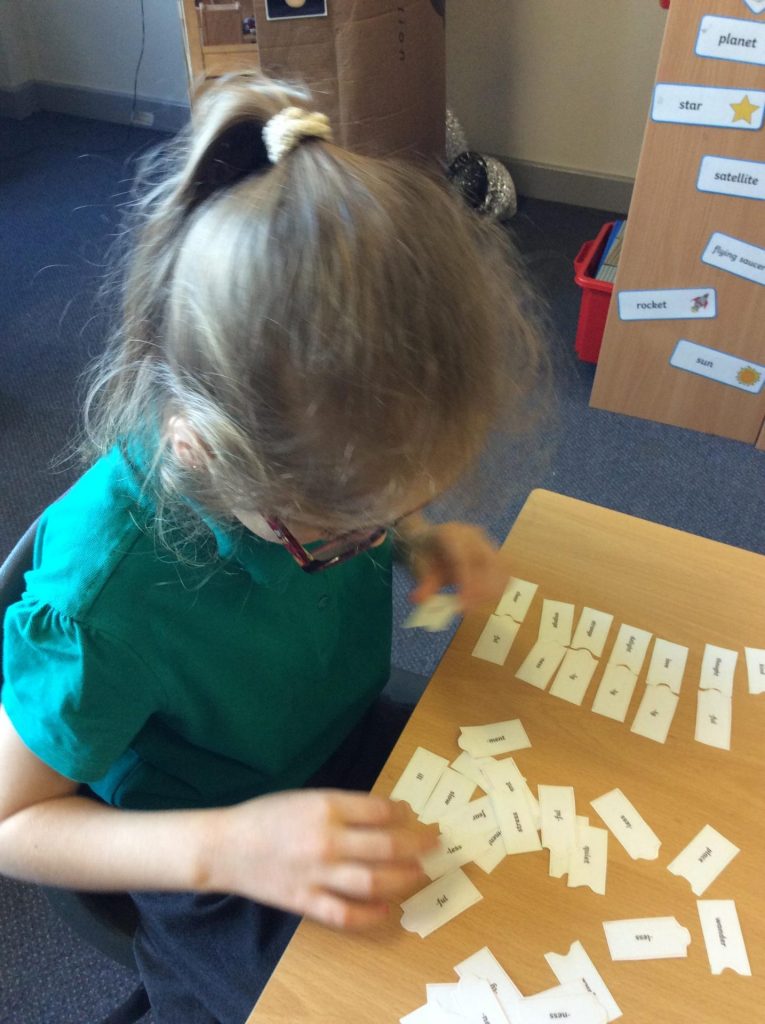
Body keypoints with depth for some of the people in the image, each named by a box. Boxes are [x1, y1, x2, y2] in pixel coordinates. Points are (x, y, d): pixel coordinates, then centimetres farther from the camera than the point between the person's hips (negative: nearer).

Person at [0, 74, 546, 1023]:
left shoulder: (329, 463, -19)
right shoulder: (104, 597, -35)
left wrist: (424, 548, -18)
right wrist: (223, 848, -34)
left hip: (359, 742, 5)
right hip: (218, 879, -4)